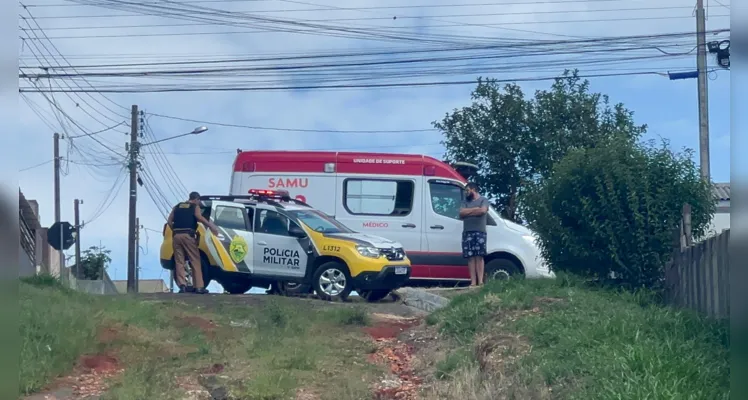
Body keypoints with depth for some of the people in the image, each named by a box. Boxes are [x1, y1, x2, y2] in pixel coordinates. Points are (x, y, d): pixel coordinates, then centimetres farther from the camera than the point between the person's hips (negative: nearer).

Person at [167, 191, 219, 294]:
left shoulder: (177, 207, 23)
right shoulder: (195, 207, 9)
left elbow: (169, 221, 15)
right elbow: (199, 217, -10)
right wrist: (211, 226, -10)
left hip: (176, 235, 5)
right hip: (187, 235, -4)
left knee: (179, 261, 6)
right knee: (195, 261, -2)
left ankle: (182, 285, -5)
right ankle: (199, 286, -6)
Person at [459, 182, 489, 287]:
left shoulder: (483, 200, 8)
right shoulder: (465, 202, 20)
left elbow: (483, 210, -12)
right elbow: (461, 213, 4)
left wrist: (468, 212, -1)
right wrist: (475, 209, -4)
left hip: (479, 232, -4)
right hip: (467, 232, 4)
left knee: (479, 257, -10)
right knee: (470, 257, -4)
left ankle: (480, 281, -14)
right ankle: (473, 282, -7)